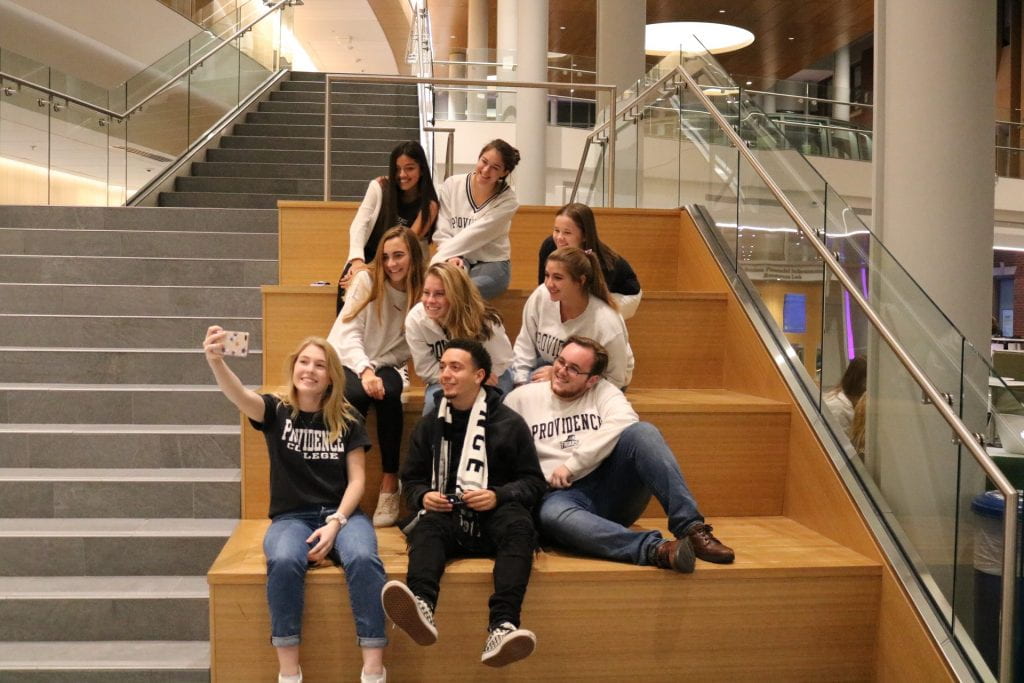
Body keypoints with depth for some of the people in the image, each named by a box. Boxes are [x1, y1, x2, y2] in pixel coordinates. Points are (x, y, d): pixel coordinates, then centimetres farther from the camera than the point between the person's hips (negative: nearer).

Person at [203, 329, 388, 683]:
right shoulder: (277, 410, 0)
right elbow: (240, 396, -22)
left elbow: (357, 479, 1)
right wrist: (216, 361, -43)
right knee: (283, 561, -34)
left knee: (363, 559, -32)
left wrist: (336, 523, -14)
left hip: (342, 514, 1)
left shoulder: (347, 419, 3)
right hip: (291, 517, 0)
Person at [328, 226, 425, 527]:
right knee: (356, 396, -36)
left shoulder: (420, 292, 1)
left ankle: (390, 483, -25)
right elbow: (348, 333, -14)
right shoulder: (367, 280, -6)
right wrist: (365, 370, -28)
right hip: (348, 362, -1)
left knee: (389, 395, -34)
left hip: (385, 366, 2)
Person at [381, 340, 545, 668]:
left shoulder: (510, 423, 7)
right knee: (427, 526, -33)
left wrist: (498, 495, -14)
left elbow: (533, 482, 6)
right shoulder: (429, 424, 16)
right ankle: (422, 608, -63)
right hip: (447, 517, 2)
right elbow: (411, 479, 21)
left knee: (518, 523, -35)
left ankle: (502, 626, -55)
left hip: (494, 518, -1)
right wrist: (423, 496, -3)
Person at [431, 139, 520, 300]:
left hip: (492, 264, -2)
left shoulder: (507, 201, -7)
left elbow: (474, 235, -15)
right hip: (457, 261, 2)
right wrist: (451, 257, -20)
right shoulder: (452, 185, 0)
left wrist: (439, 258, -20)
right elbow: (442, 232, -1)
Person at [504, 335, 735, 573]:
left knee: (642, 432, -24)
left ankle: (691, 528, -31)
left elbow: (624, 422, -12)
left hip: (611, 488, 1)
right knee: (552, 514, -39)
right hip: (560, 496, -1)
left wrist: (570, 465, -16)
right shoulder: (521, 398, 11)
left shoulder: (602, 391, 9)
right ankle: (656, 549, -52)